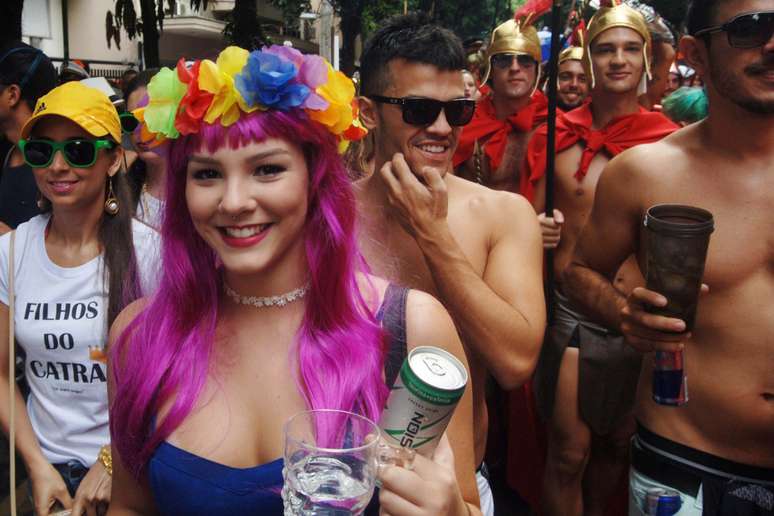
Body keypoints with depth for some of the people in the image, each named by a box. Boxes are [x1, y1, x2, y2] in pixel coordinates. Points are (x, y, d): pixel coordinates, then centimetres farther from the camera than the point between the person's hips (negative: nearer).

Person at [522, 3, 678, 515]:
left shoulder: (669, 142, -2)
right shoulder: (556, 137, 0)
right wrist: (539, 233, -13)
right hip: (569, 312, -1)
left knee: (619, 444, 19)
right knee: (569, 452, 4)